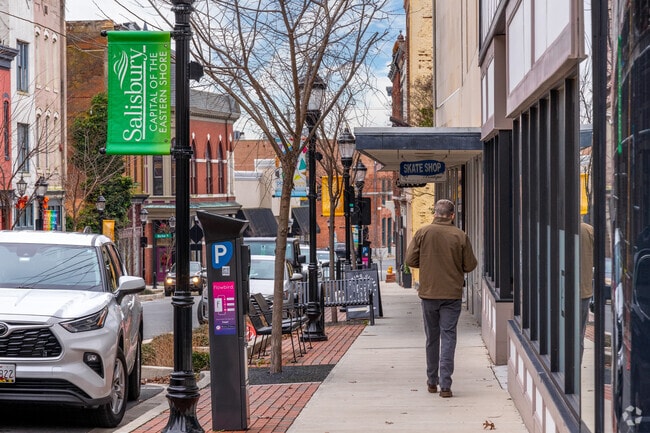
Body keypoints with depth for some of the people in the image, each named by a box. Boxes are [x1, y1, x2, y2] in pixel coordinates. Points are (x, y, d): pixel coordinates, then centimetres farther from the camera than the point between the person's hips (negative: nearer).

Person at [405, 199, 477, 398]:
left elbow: (410, 260, -2)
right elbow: (470, 265, -2)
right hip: (452, 294, -1)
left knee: (432, 338, 14)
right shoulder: (460, 236, -6)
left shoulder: (422, 233, -5)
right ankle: (445, 385, -7)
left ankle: (432, 381, 24)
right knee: (448, 337, 0)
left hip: (428, 292, 1)